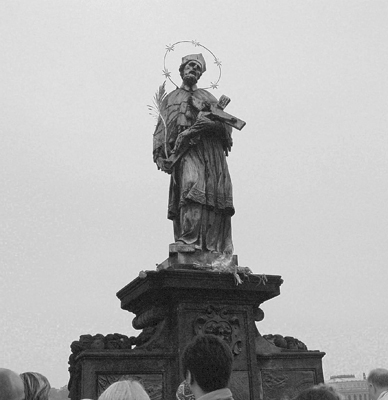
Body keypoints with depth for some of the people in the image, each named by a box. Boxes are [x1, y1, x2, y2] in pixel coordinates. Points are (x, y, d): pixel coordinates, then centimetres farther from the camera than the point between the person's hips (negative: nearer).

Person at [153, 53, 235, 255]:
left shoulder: (208, 97, 25)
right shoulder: (170, 99, 25)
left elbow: (227, 124, 10)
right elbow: (161, 130, 15)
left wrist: (212, 122, -11)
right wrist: (160, 155, -1)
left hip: (212, 150, 1)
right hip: (186, 150, 0)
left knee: (215, 196, -14)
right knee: (191, 185, -20)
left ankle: (214, 249, -17)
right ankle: (188, 242, -23)